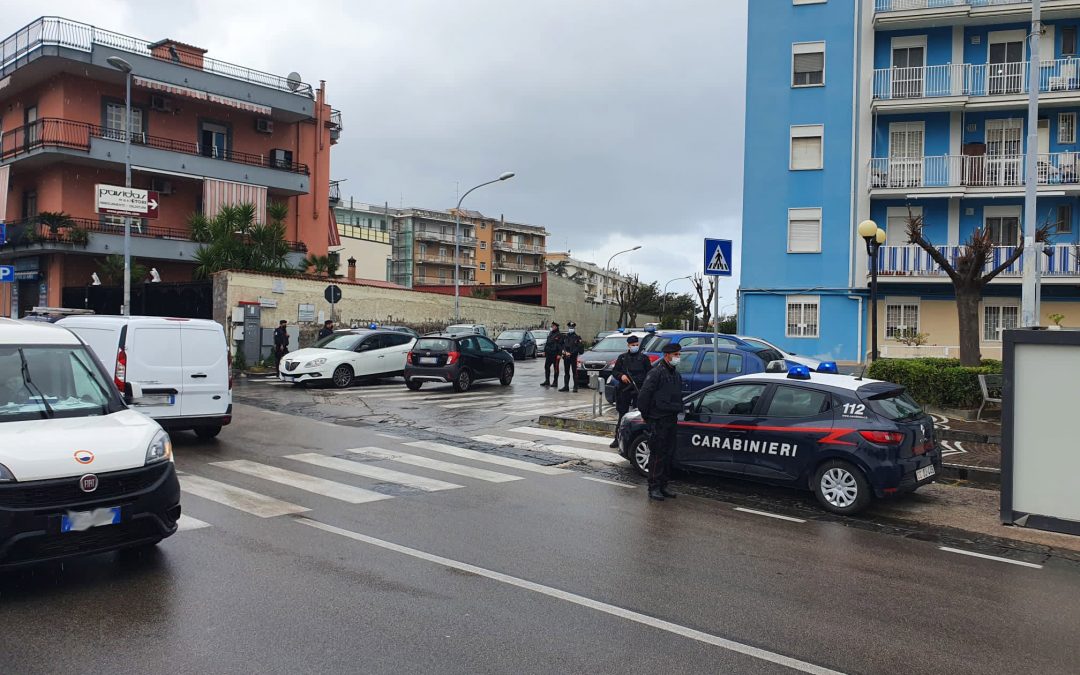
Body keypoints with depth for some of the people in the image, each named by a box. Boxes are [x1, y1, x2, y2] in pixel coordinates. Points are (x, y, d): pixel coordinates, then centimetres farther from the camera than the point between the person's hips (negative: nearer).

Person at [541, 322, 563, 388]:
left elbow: (560, 345, -11)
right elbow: (546, 343, 19)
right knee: (546, 367, 5)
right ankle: (547, 381, 12)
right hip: (548, 354, 7)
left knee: (556, 368, 1)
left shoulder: (559, 335, -7)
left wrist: (559, 354, -17)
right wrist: (544, 351, 13)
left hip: (555, 354, -7)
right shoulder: (550, 334, 15)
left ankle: (555, 382, 7)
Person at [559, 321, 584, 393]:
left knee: (574, 373, -3)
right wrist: (563, 351, -5)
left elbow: (578, 348, -10)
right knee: (566, 372, 10)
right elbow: (562, 345, 16)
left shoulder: (577, 337, -3)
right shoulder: (565, 337, 13)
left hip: (573, 357, -5)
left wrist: (571, 353, -18)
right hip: (566, 357, 5)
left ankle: (575, 387, 0)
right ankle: (566, 386, 16)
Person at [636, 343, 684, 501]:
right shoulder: (656, 373, -13)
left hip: (672, 419, 8)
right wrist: (645, 415, -9)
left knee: (668, 454, 11)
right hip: (658, 421, -8)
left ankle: (663, 486, 20)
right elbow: (644, 395, -14)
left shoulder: (676, 374, 15)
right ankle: (654, 488, -1)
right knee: (657, 455, -6)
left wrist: (678, 410, 17)